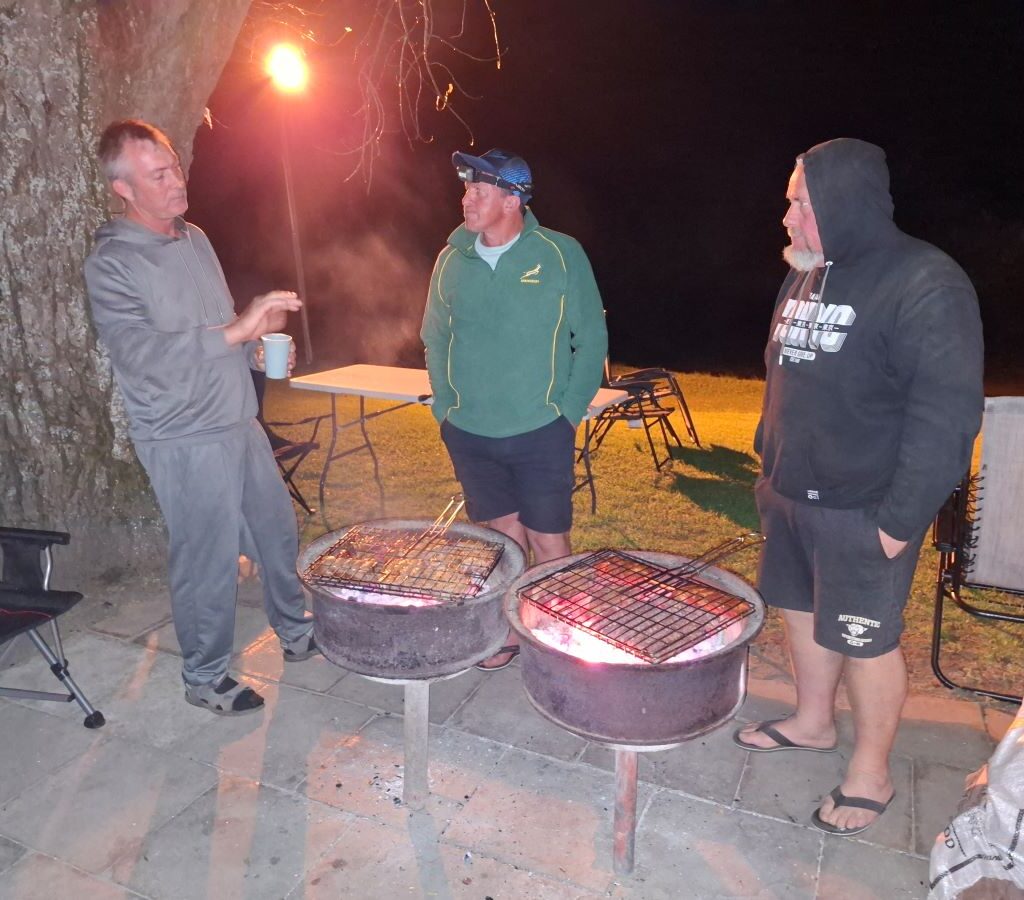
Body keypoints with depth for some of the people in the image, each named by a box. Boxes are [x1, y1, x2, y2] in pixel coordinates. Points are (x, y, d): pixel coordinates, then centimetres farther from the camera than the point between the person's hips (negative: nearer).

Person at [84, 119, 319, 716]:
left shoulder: (195, 239, 10)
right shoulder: (111, 264, -14)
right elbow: (141, 356, -27)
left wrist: (258, 348, 2)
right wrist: (237, 330, -32)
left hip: (240, 422, 7)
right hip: (186, 442, -7)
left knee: (278, 533, 17)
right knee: (209, 562, 3)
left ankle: (297, 633, 38)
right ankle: (206, 677, 25)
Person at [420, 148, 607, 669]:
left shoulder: (561, 255, -6)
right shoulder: (452, 260, 3)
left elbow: (592, 339, -3)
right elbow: (434, 339, 13)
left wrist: (570, 411, -6)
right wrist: (445, 406, 5)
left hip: (540, 433, -3)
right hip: (468, 433, 3)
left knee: (548, 543, 5)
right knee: (501, 538, 15)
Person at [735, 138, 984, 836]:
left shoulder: (927, 286, -17)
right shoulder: (805, 277, 8)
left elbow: (947, 416, -20)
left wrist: (901, 520, -20)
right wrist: (770, 462, 13)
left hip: (862, 511, -7)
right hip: (790, 495, 8)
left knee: (866, 639, 6)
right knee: (801, 610, 19)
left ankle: (872, 773, 27)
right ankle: (813, 722, 41)